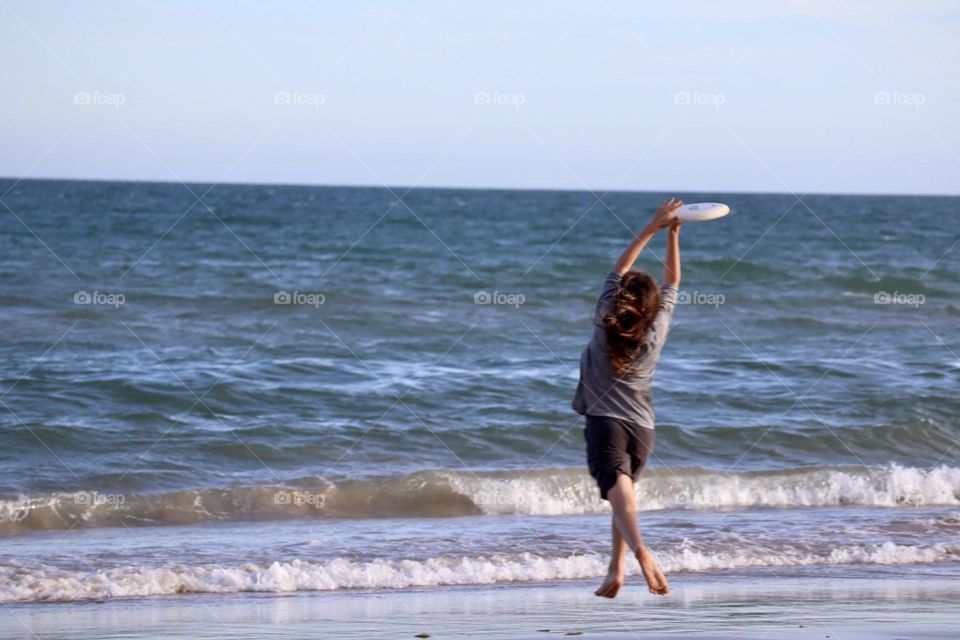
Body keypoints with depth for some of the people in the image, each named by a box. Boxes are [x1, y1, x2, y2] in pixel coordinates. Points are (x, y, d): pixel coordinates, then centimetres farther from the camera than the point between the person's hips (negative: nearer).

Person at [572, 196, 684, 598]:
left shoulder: (605, 322, 1)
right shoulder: (658, 329, 4)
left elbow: (619, 270, 11)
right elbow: (672, 283, 18)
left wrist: (653, 228, 13)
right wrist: (672, 235, 20)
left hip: (604, 421, -3)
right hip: (642, 427, 3)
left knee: (618, 487, -23)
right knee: (625, 489, 22)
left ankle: (640, 551, -47)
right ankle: (615, 569, 17)